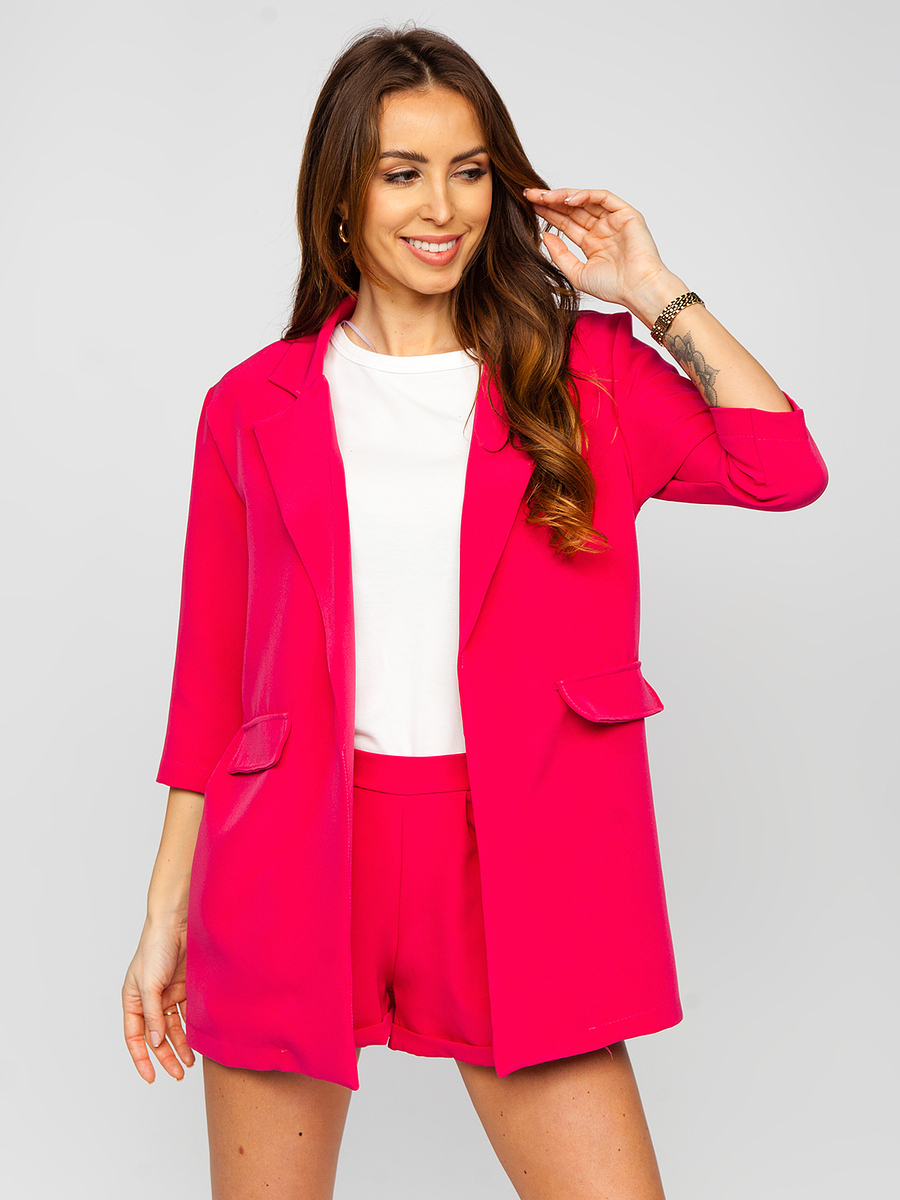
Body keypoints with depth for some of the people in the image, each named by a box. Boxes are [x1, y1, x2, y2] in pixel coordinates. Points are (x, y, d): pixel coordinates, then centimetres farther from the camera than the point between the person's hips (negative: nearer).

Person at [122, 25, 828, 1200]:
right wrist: (166, 915, 7)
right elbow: (211, 676, 8)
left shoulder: (584, 373, 6)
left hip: (510, 869, 0)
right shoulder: (256, 407, 6)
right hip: (293, 863, 1)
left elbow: (787, 469, -9)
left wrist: (653, 291, -2)